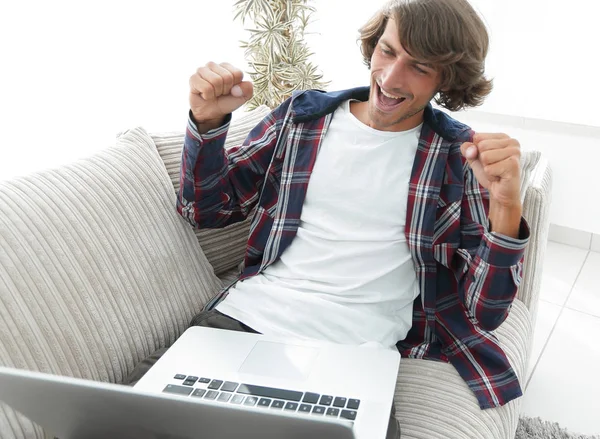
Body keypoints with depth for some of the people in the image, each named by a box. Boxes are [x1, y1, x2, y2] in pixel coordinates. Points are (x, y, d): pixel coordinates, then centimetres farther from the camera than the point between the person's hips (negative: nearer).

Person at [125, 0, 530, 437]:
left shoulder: (462, 155, 1)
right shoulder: (303, 115, 7)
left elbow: (483, 311, -2)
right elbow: (206, 210, 13)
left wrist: (507, 206, -19)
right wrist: (208, 121, -4)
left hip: (356, 347, -1)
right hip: (245, 315, 2)